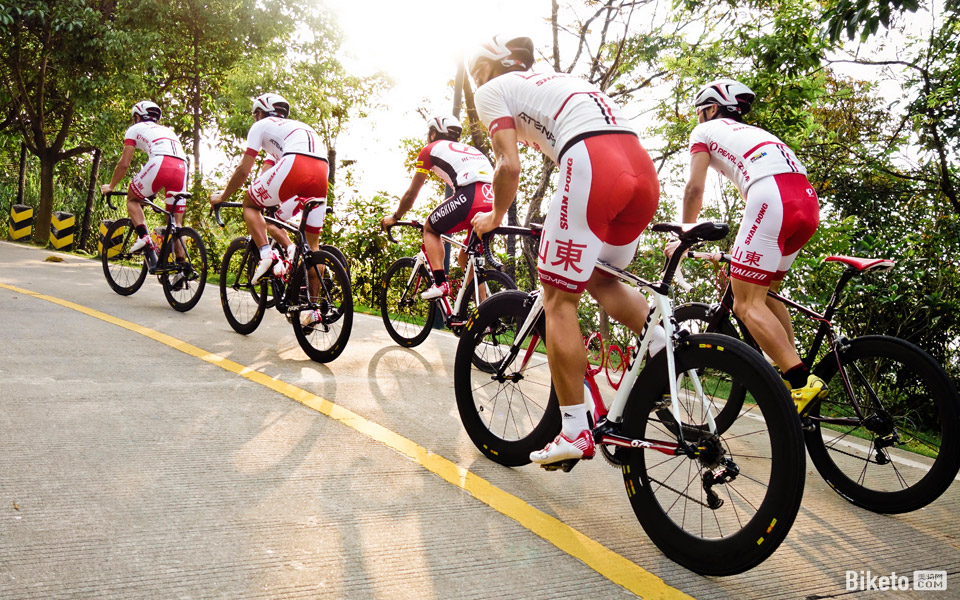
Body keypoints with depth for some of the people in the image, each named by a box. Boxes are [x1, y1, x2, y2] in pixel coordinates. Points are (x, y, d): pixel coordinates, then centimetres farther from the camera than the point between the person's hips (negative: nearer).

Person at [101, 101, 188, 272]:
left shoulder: (135, 129, 24)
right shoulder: (168, 131, 38)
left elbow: (124, 163, 18)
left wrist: (110, 186, 31)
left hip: (160, 163, -4)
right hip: (181, 168, 4)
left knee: (132, 198, 21)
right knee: (177, 223, 9)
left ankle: (144, 237, -1)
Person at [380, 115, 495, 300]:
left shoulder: (431, 149, 21)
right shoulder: (470, 150, 37)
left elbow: (411, 193, 25)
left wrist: (394, 217, 39)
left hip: (471, 198, -6)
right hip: (495, 204, 6)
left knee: (430, 229, 19)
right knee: (466, 258, 22)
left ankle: (440, 282, -1)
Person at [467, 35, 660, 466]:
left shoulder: (492, 91, 14)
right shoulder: (556, 80, 36)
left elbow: (509, 166, 3)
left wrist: (495, 216, 19)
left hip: (592, 166, -8)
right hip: (643, 171, 8)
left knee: (560, 300, 1)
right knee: (599, 279, 25)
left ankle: (574, 433, 2)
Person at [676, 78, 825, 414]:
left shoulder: (706, 130, 19)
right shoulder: (754, 133, 39)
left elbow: (695, 189, 11)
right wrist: (740, 249, 44)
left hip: (772, 197, -8)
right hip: (808, 201, 8)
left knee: (747, 303, -8)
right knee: (761, 292, 19)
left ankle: (802, 382, -20)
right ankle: (794, 372, 12)